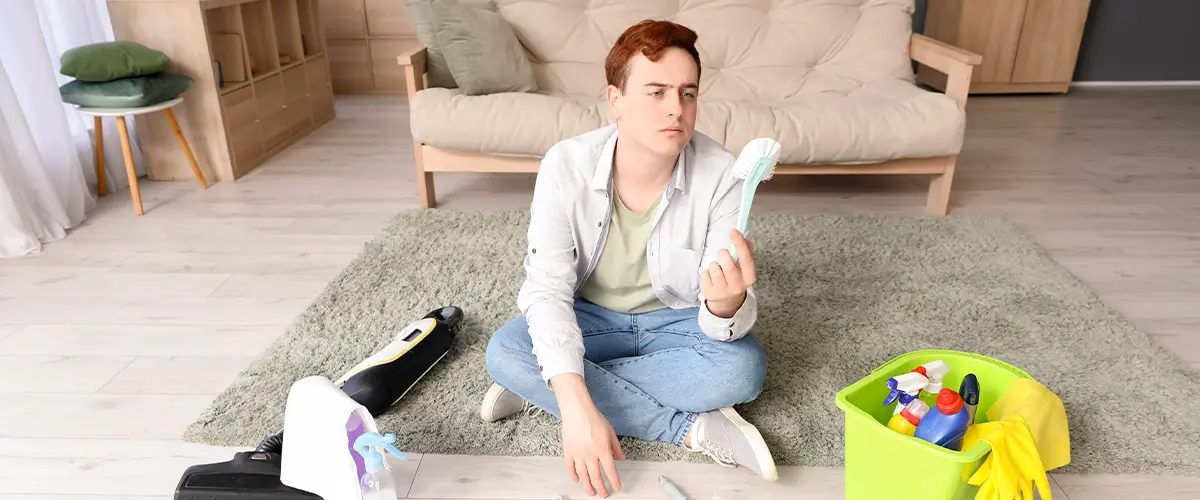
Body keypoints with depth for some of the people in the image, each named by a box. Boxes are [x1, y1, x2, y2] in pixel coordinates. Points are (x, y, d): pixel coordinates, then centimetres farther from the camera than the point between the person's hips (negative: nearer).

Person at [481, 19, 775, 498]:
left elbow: (724, 328, -24)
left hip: (677, 320, 0)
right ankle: (693, 428, -20)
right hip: (591, 317, 1)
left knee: (744, 367, -29)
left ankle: (542, 390, -18)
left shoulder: (720, 174, -23)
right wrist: (577, 406, -38)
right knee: (504, 351, -25)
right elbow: (547, 287, -25)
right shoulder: (567, 165, -22)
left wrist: (727, 303, -51)